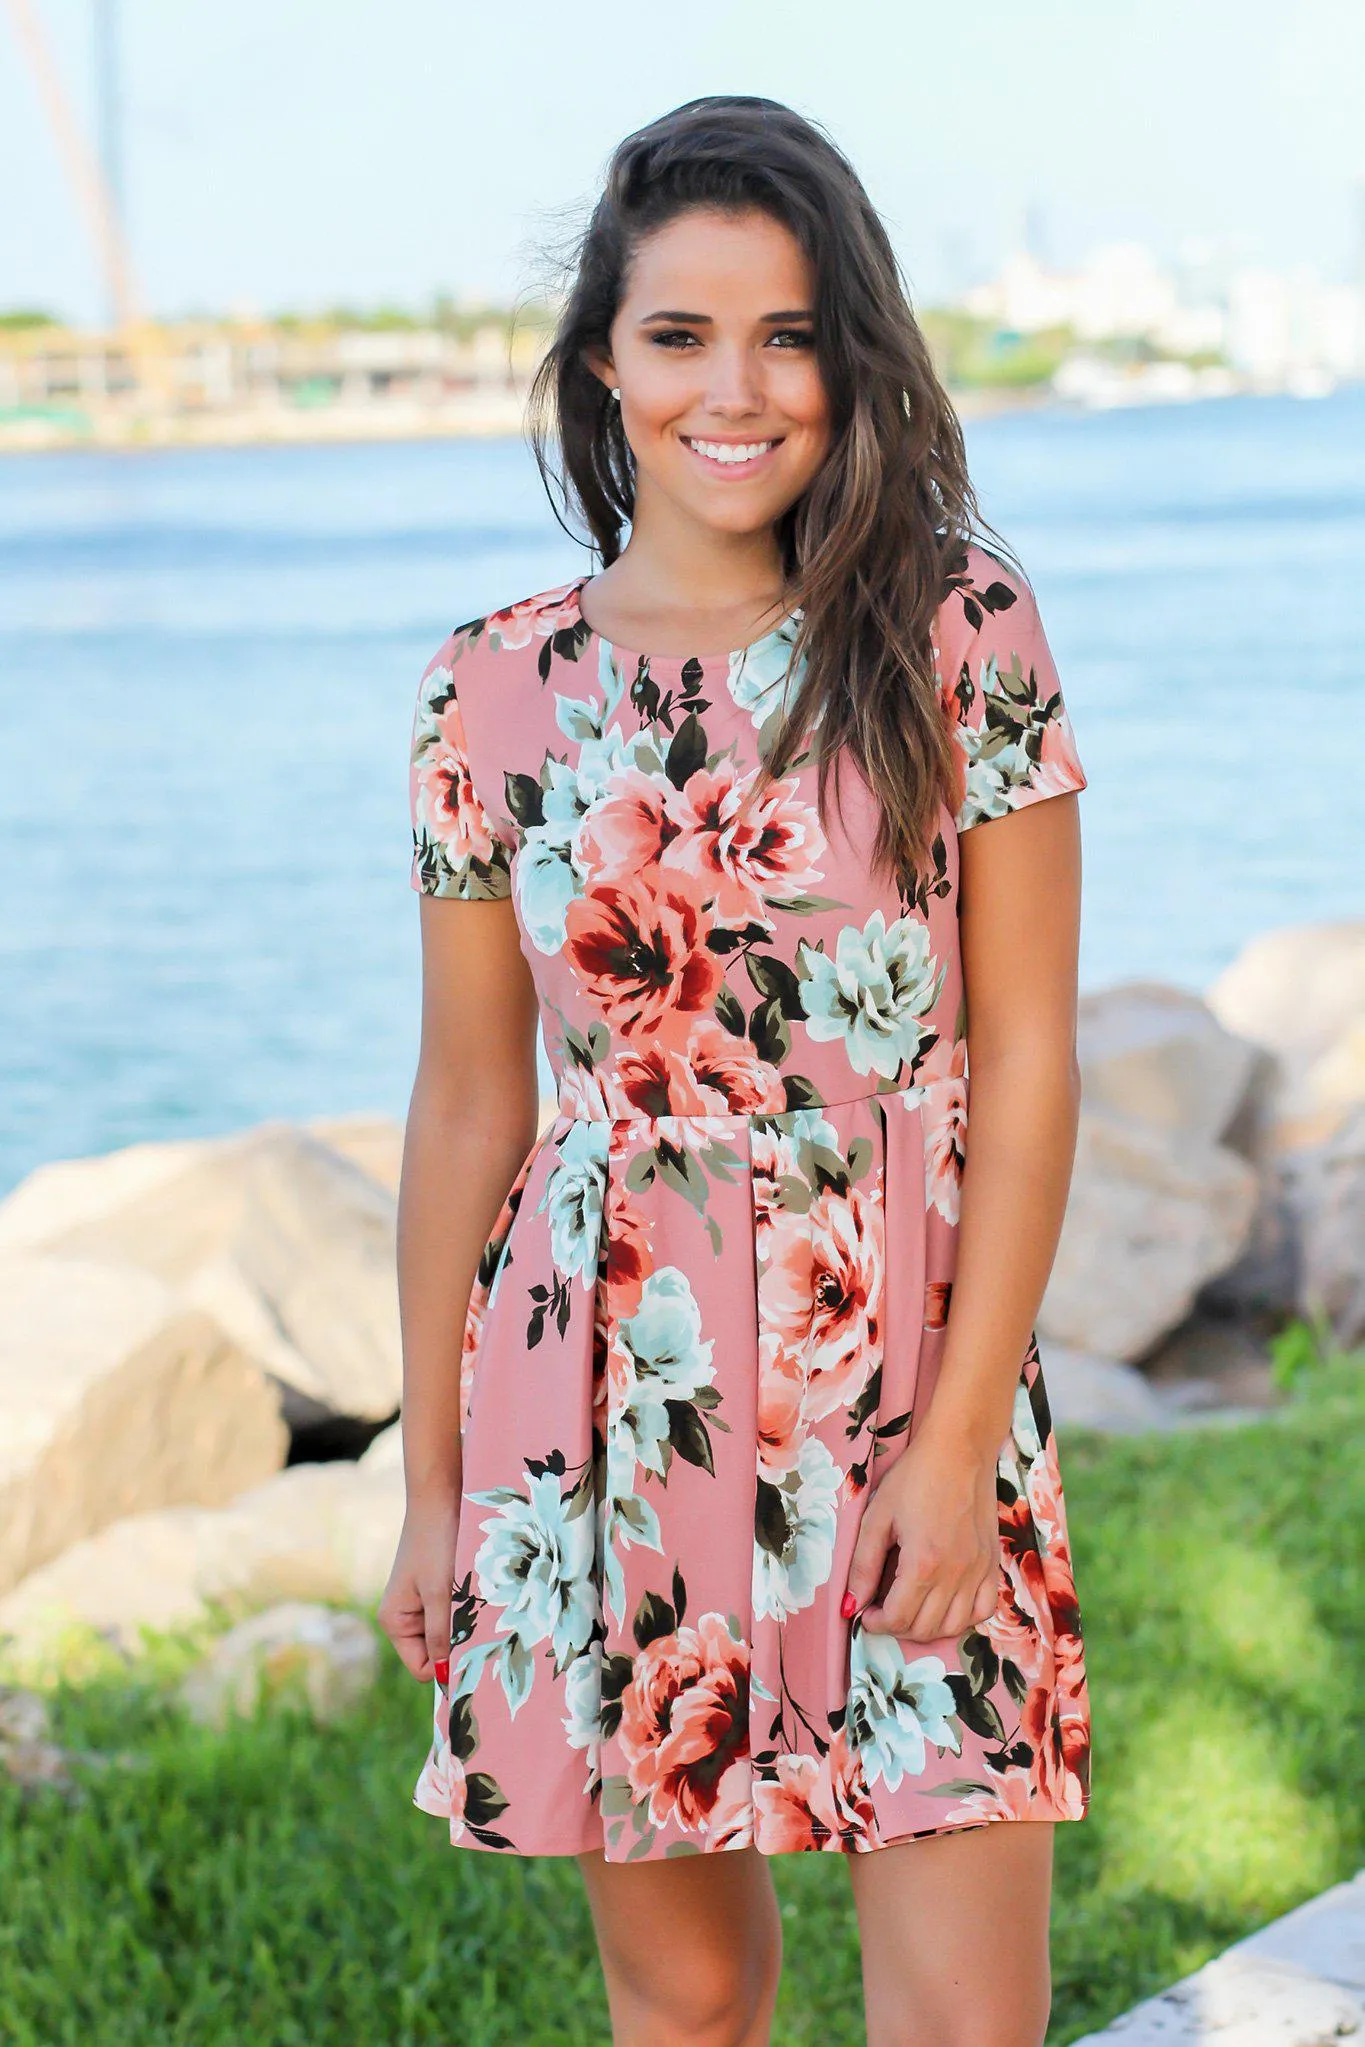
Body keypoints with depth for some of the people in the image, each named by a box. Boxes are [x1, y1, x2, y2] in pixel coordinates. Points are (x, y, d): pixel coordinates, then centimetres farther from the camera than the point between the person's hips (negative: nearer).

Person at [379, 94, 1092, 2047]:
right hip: (606, 1389, 2)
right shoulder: (496, 692, 1)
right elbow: (469, 1106, 8)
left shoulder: (960, 630, -3)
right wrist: (432, 1486, 10)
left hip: (913, 1371, -1)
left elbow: (1027, 1057, -4)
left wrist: (961, 1436, -10)